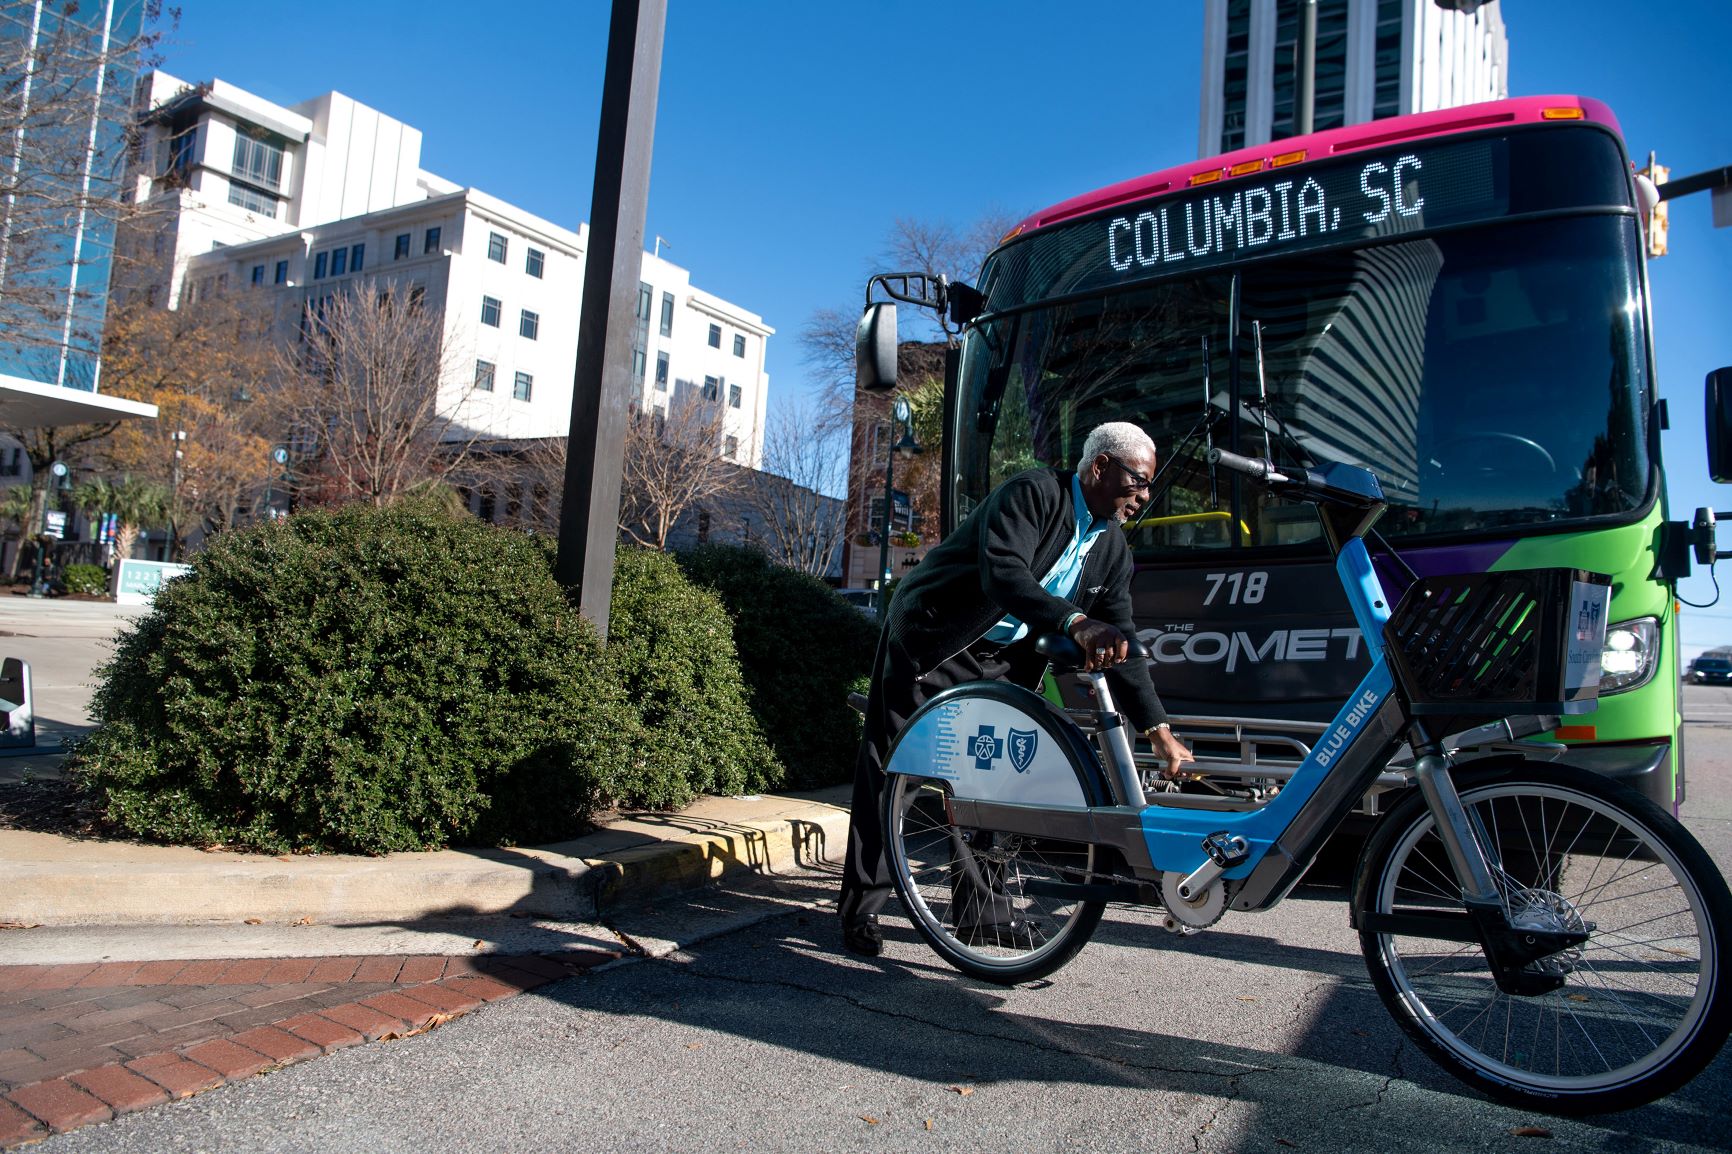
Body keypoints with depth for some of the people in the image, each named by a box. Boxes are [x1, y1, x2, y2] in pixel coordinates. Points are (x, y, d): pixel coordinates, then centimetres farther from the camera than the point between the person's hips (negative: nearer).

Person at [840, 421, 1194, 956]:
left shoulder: (1113, 550, 3)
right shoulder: (1033, 492, -19)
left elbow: (1118, 644, 3)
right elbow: (1004, 573, -36)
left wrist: (1159, 731, -3)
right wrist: (1078, 623, -49)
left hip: (999, 662, 7)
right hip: (931, 641, -7)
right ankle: (861, 908, 6)